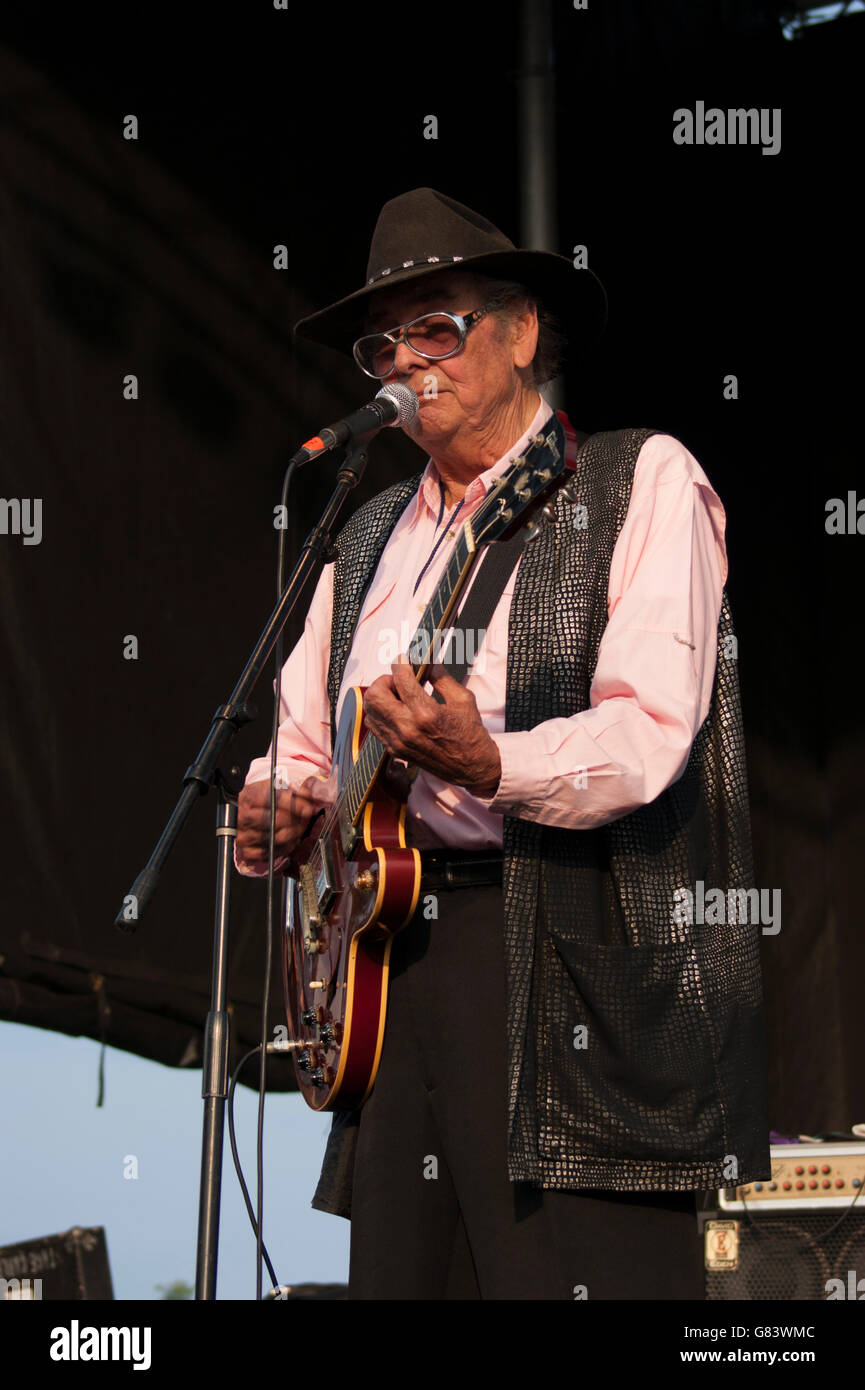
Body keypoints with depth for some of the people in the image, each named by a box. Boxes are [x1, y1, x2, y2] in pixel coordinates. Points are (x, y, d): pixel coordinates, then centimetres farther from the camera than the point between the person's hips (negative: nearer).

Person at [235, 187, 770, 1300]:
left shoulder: (641, 480, 3)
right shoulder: (371, 537, 23)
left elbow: (649, 734, -11)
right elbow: (300, 740, 27)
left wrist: (486, 765, -28)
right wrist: (269, 810, 3)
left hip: (576, 954, -6)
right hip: (392, 955, 6)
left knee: (574, 1272, -13)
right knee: (401, 1276, 1)